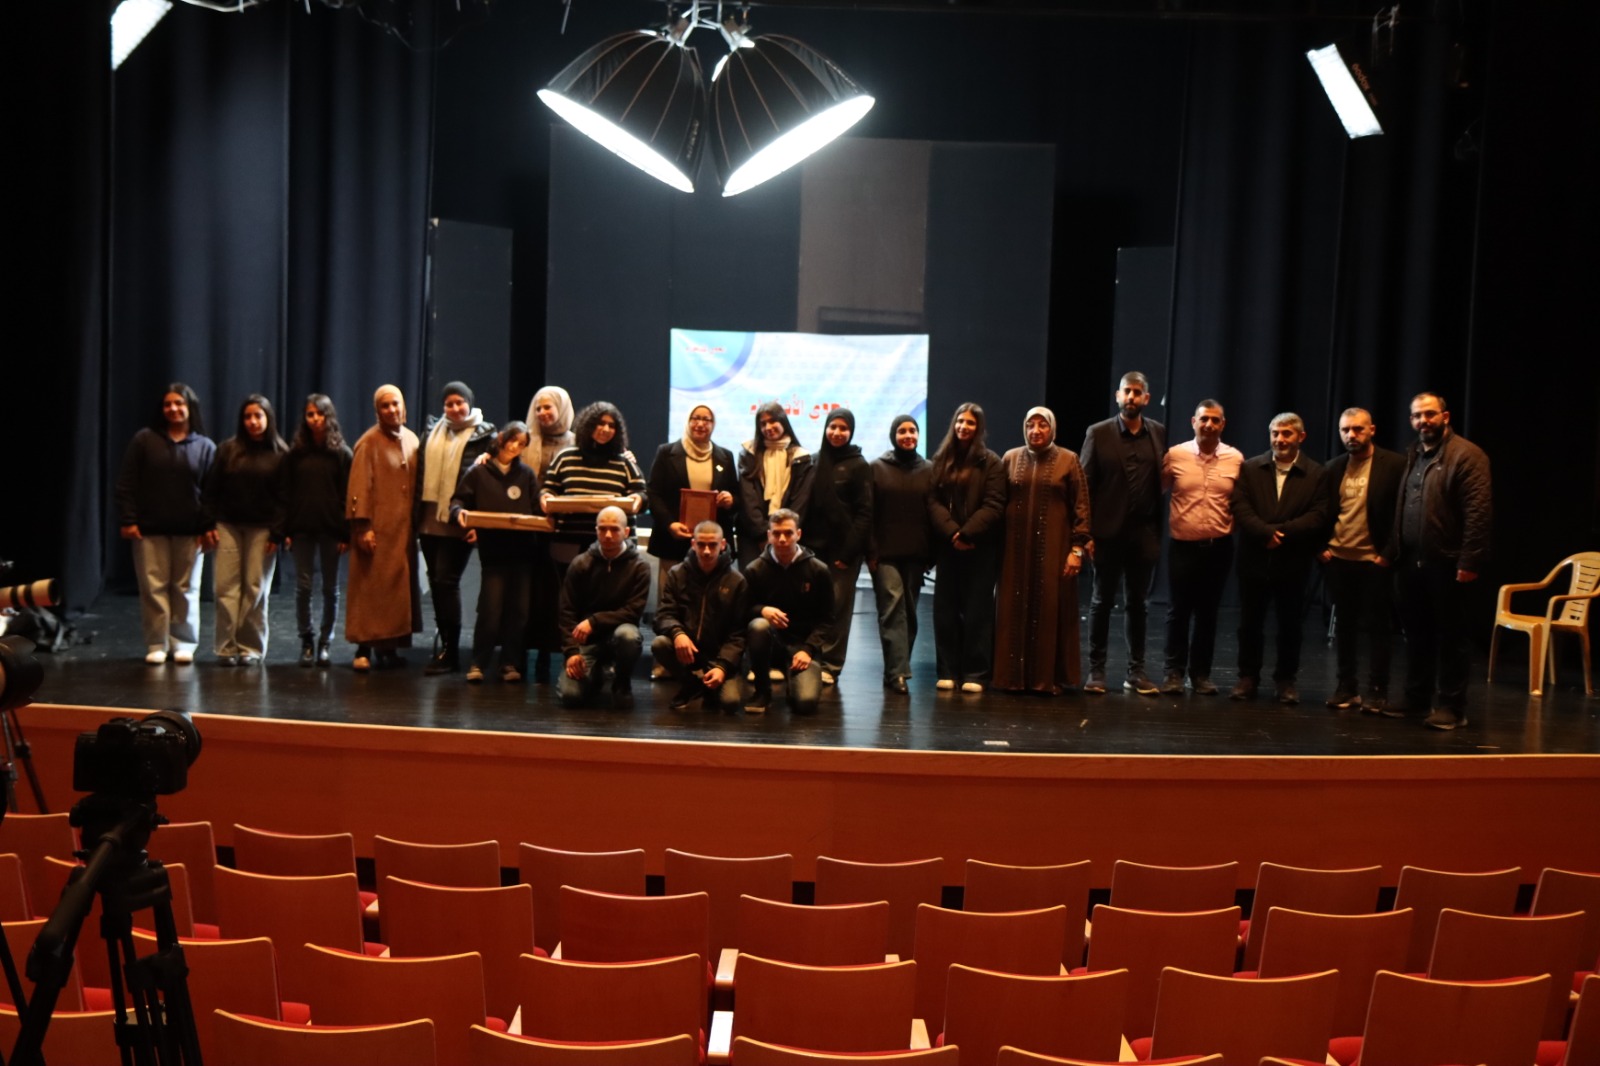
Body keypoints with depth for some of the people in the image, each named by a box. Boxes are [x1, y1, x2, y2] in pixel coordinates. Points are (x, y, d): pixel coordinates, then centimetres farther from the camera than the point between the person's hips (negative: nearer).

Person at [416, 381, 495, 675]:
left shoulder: (484, 435, -3)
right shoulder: (432, 430, 14)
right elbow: (421, 470, 15)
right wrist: (418, 513, 7)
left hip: (458, 523, -6)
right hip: (430, 521, 6)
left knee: (446, 581, -10)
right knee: (436, 582, 10)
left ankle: (450, 652, -3)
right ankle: (445, 645, 19)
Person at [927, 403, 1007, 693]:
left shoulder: (991, 463, 0)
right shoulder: (941, 460, 10)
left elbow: (993, 506, -7)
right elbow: (933, 501, 2)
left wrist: (967, 533, -16)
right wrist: (952, 532, -12)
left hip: (980, 547, -3)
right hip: (947, 546, 3)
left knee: (977, 610, 0)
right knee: (945, 608, 4)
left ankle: (975, 674, 4)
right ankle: (948, 671, 11)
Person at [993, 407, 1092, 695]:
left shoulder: (1068, 460, 0)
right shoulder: (1010, 458, 7)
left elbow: (1081, 506, -2)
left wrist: (1078, 547, -8)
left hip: (1052, 547, -2)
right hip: (1016, 546, 2)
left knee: (1050, 609, 1)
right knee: (1015, 609, 3)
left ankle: (1049, 677, 9)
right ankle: (1015, 675, 11)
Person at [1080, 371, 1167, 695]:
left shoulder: (1159, 434, 4)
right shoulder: (1098, 433, -2)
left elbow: (1162, 481, 4)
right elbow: (1084, 485, -3)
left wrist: (1158, 530, -2)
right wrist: (1085, 533, -8)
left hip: (1144, 534, 2)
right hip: (1108, 532, -2)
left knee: (1138, 604, 10)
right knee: (1101, 602, 7)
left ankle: (1136, 671, 18)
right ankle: (1096, 669, 15)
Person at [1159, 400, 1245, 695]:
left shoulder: (1236, 459, 0)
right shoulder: (1175, 455, -3)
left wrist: (1235, 527, 5)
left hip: (1219, 547, 1)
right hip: (1183, 546, -1)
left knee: (1208, 613, 9)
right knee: (1178, 611, 4)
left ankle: (1201, 673, 19)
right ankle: (1174, 672, 14)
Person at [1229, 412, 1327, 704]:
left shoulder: (1317, 474, 0)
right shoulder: (1250, 468, 5)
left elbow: (1318, 515, -9)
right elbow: (1240, 508, -5)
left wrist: (1280, 532, -19)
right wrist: (1266, 533, -19)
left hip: (1293, 563, -1)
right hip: (1255, 560, 1)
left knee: (1290, 625, 8)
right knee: (1250, 623, 8)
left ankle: (1286, 680, 20)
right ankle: (1248, 677, 19)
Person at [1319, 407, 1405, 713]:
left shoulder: (1394, 464, -6)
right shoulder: (1333, 467, 8)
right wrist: (1321, 547, 2)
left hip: (1374, 561, -4)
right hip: (1338, 560, 4)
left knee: (1376, 627, 2)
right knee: (1344, 625, 10)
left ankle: (1377, 692, 8)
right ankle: (1347, 687, 18)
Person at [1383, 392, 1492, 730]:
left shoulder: (1466, 455, -8)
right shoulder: (1411, 455, 14)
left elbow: (1479, 512, -14)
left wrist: (1469, 562, -19)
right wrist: (1392, 552, 8)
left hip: (1446, 564, -6)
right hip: (1411, 563, 7)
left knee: (1450, 636, 3)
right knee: (1416, 634, 14)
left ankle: (1450, 707, 10)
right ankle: (1416, 698, 25)